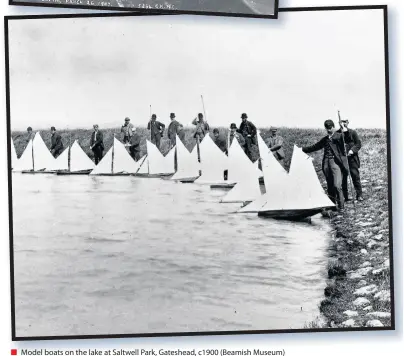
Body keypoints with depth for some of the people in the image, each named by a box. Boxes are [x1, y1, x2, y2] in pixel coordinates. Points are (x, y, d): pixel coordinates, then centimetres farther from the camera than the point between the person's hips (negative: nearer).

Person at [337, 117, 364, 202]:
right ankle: (345, 196, 12)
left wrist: (352, 150, -13)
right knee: (343, 177, 3)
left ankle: (359, 195, 7)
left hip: (352, 157, -1)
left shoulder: (352, 132, 2)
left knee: (355, 175, -1)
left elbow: (358, 144, 3)